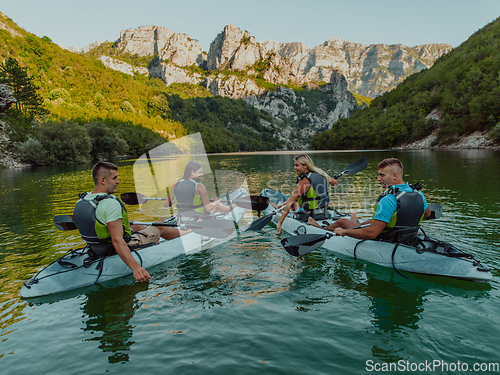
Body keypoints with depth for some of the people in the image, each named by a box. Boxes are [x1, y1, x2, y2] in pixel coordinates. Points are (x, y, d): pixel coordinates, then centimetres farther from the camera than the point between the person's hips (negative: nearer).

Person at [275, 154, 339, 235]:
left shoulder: (304, 182, -24)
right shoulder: (322, 174, -4)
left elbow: (290, 204, -27)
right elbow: (335, 182, 17)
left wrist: (279, 223, -26)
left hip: (308, 218, -7)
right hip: (325, 215, 7)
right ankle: (281, 206, 42)